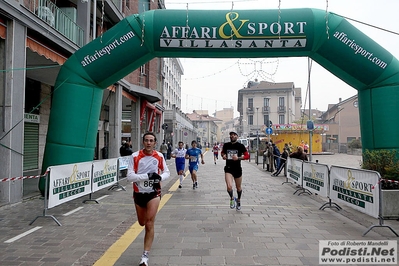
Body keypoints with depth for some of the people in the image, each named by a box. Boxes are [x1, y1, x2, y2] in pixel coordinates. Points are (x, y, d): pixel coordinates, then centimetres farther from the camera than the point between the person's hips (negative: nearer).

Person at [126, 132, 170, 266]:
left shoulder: (159, 156, -6)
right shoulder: (135, 156, -12)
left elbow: (167, 172, 5)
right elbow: (130, 176, -17)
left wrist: (160, 177, -17)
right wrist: (147, 176, -28)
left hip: (154, 193, -1)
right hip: (139, 193, 1)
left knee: (149, 224, -10)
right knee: (142, 223, 20)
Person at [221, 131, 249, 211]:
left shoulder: (241, 146, -5)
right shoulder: (226, 145, 1)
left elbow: (247, 156, -5)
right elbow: (222, 152, 19)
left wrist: (238, 158, -20)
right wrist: (223, 155, -4)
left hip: (238, 169, 0)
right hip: (228, 169, 0)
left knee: (238, 188, 15)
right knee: (229, 187, -20)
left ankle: (238, 200, 44)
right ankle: (232, 198, 12)